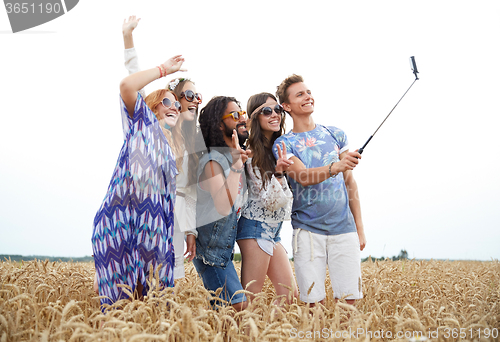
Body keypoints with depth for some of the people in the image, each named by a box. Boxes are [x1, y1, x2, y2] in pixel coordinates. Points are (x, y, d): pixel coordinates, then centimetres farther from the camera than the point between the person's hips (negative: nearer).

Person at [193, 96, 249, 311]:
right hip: (210, 250, -9)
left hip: (224, 247, 9)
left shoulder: (237, 154, 7)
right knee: (239, 305, -11)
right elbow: (223, 207, -33)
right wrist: (236, 165, -33)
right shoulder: (214, 160, -20)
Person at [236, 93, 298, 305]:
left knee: (290, 295, 8)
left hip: (273, 231, 9)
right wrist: (278, 173, -30)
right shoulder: (253, 153, -13)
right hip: (257, 227, -9)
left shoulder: (279, 147, 11)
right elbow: (270, 201, -17)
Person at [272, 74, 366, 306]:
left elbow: (350, 183, 14)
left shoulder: (335, 134, 12)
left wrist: (360, 228, 11)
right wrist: (335, 167, -34)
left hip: (344, 228, 2)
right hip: (308, 230, -2)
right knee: (315, 302, -3)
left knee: (349, 300, 0)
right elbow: (303, 176, -15)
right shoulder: (284, 144, 3)